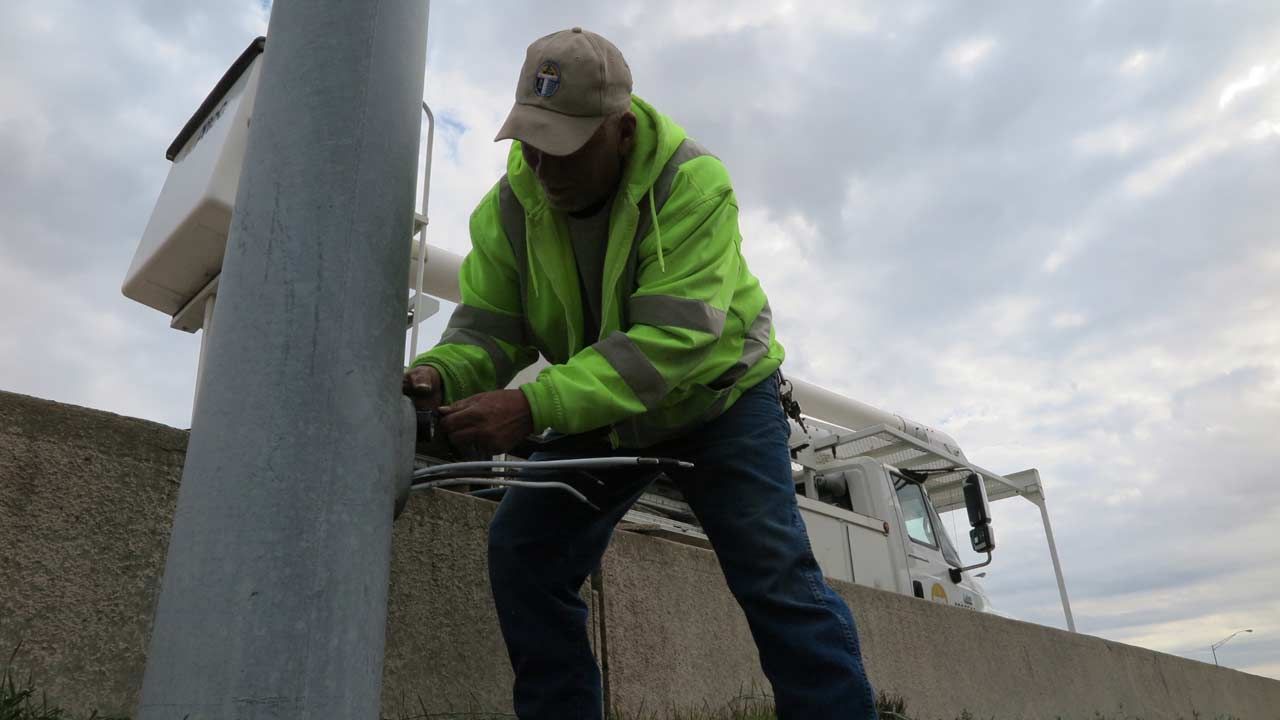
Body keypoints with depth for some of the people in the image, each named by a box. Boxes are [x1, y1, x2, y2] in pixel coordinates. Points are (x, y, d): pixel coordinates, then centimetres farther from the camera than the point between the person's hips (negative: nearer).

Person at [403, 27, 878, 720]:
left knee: (776, 576, -12)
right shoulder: (509, 206, -11)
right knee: (520, 554, -3)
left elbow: (669, 341, -36)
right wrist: (436, 376, -34)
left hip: (717, 394, -4)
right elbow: (488, 325, -10)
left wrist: (531, 407, -45)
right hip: (597, 411, 5)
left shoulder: (693, 183, -28)